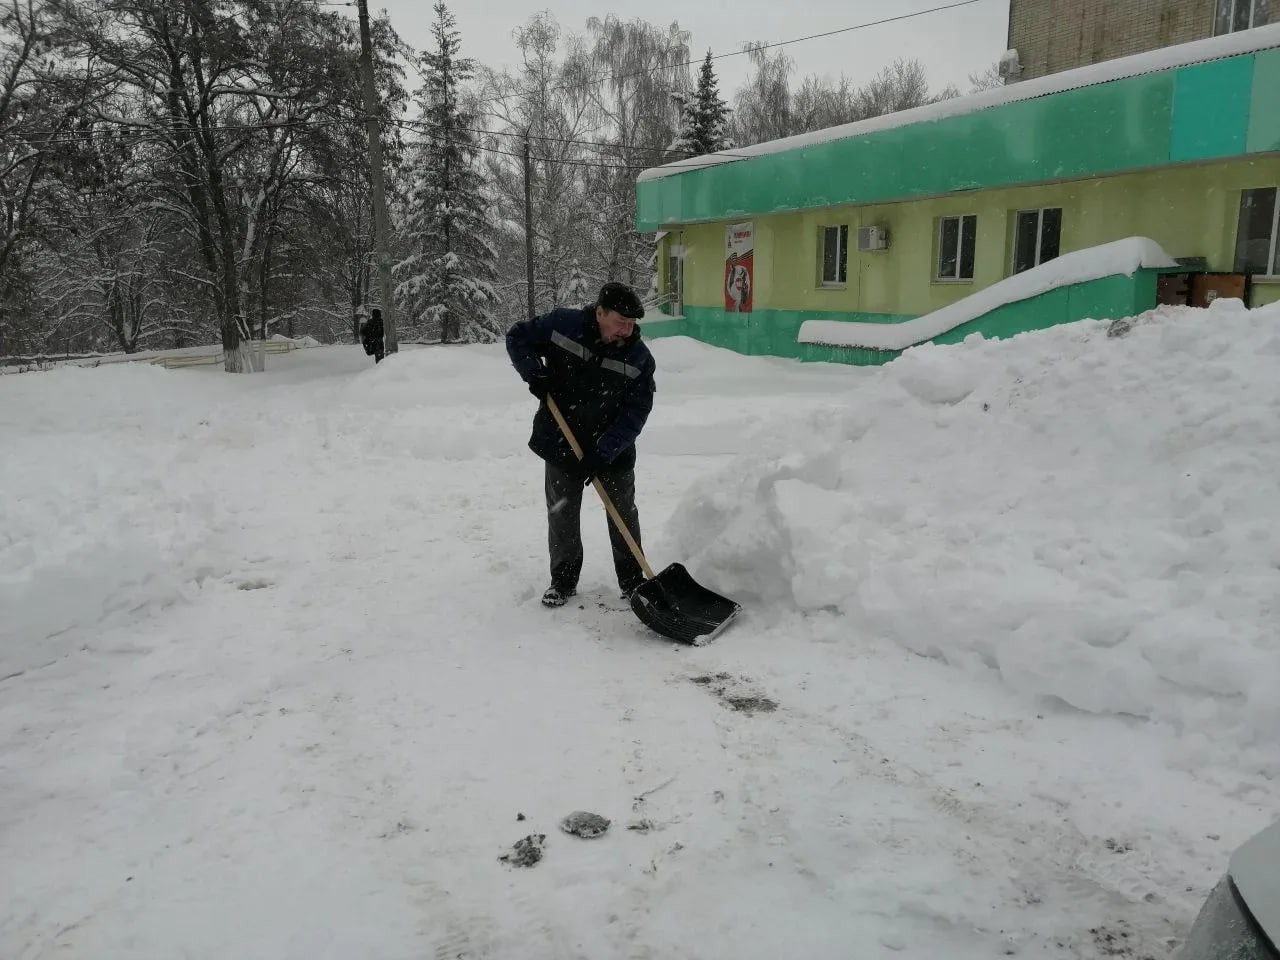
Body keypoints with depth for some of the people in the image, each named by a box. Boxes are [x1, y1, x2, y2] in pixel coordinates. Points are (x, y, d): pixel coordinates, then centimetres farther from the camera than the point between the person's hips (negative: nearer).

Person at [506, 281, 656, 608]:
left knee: (624, 514, 9)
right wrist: (535, 375, -15)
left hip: (613, 451, 0)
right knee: (562, 516, 8)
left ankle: (632, 580, 25)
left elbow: (635, 412, -16)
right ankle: (563, 580, 24)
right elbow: (517, 337, 0)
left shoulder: (639, 358, -15)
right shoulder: (562, 324, -15)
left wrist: (604, 453, -24)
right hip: (561, 445, 0)